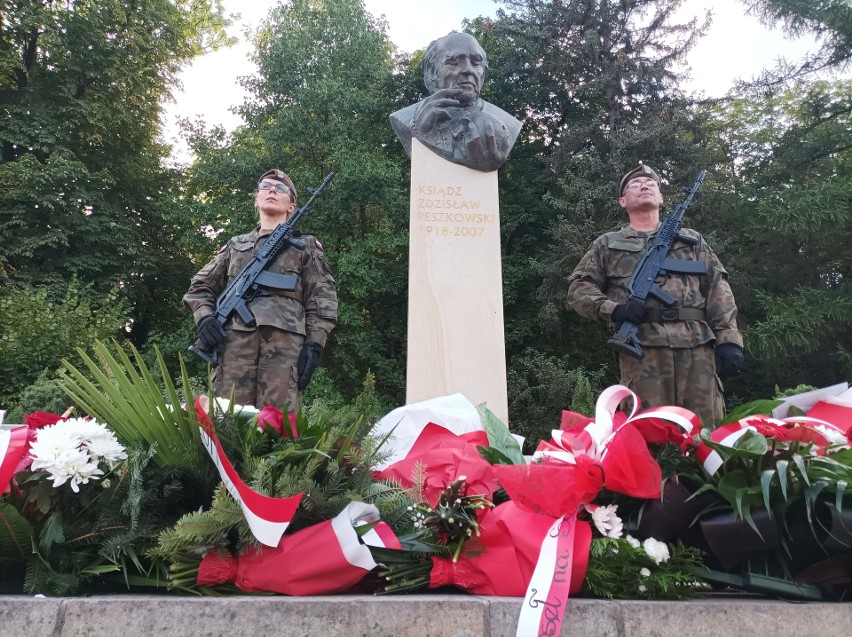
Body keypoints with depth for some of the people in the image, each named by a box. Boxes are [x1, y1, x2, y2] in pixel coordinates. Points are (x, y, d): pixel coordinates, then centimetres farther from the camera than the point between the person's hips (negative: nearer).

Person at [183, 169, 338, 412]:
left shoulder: (306, 246, 21)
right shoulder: (235, 245, 29)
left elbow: (322, 298, 10)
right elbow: (200, 286, 27)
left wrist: (314, 344, -4)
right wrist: (204, 317, 5)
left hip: (285, 336, -2)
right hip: (235, 336, 3)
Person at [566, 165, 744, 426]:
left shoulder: (692, 239, 24)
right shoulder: (607, 245, 19)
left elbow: (717, 290, 15)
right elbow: (578, 288, 10)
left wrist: (728, 339, 1)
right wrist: (613, 309, -8)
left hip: (697, 343, 2)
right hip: (642, 345, -2)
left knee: (706, 428, 0)